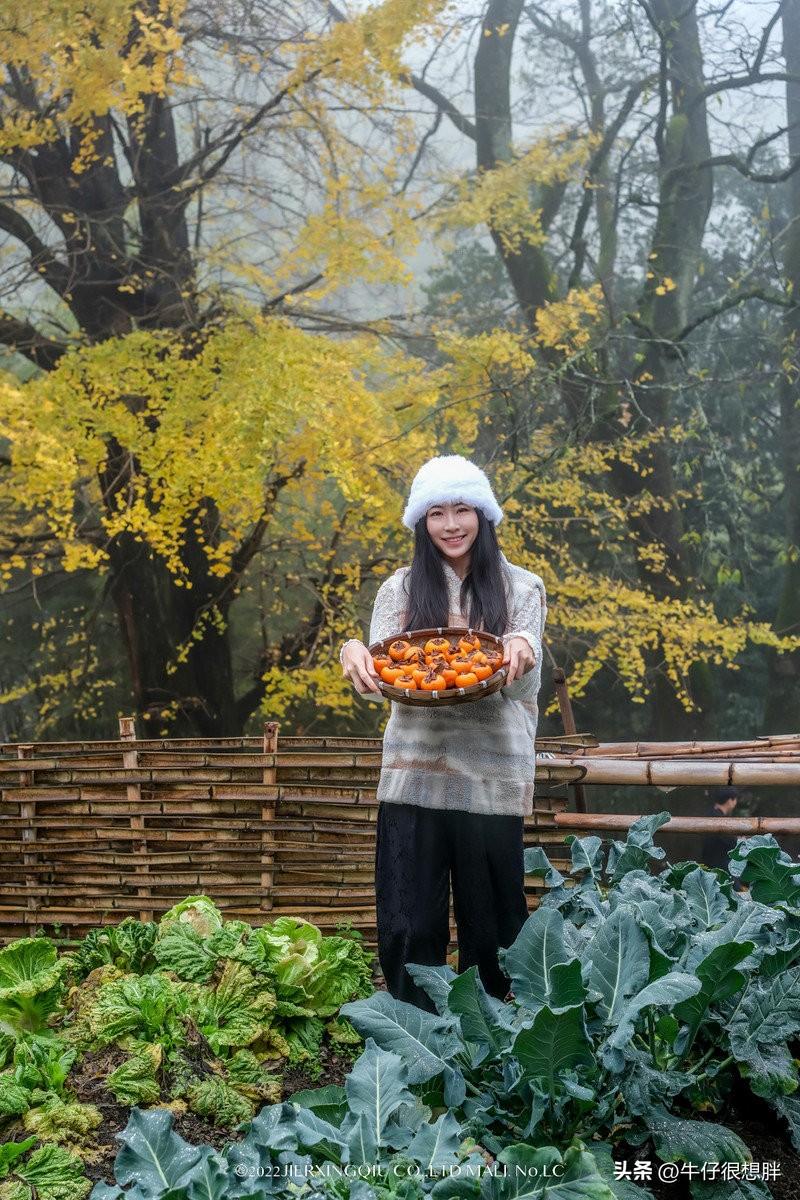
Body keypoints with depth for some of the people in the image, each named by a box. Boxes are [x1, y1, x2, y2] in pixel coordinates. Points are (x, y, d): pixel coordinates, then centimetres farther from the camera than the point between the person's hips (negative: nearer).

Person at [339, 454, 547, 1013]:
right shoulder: (400, 589, 9)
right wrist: (353, 653, -22)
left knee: (492, 924, 6)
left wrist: (520, 652, -29)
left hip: (492, 778, -1)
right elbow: (378, 682, 2)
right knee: (407, 925, 1)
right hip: (414, 775, 1)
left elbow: (525, 685, -5)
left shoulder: (522, 588, 5)